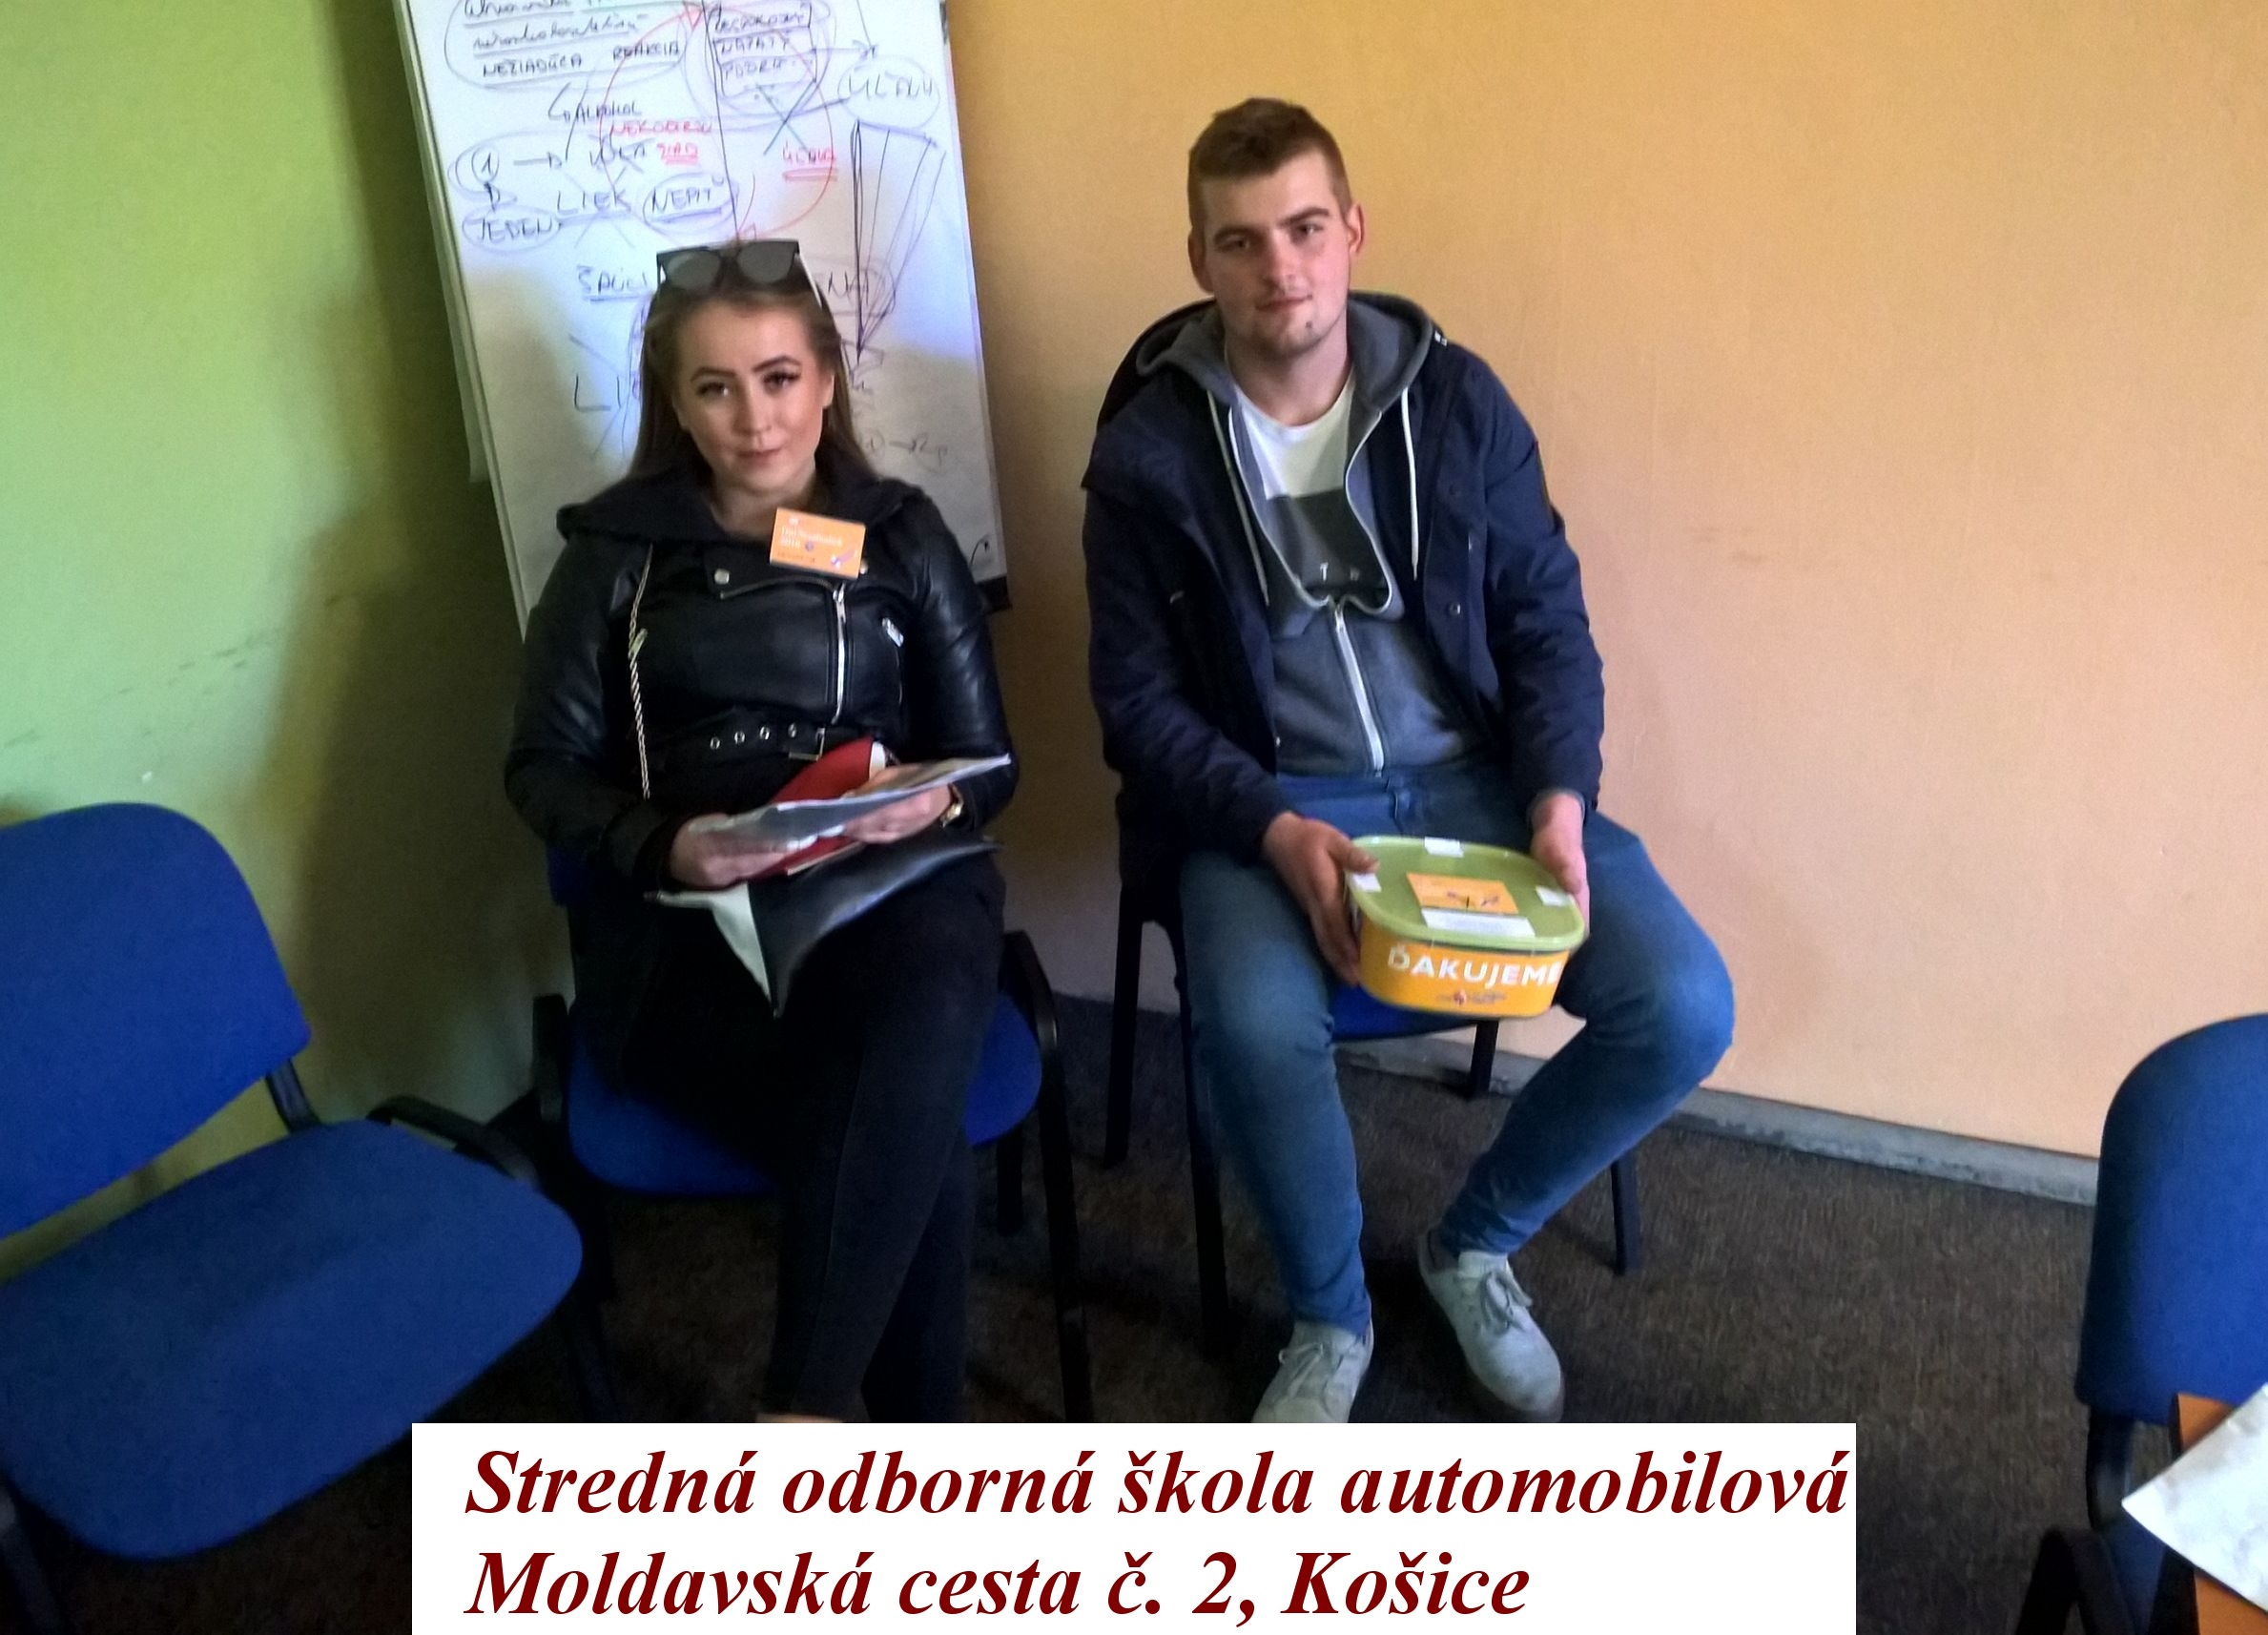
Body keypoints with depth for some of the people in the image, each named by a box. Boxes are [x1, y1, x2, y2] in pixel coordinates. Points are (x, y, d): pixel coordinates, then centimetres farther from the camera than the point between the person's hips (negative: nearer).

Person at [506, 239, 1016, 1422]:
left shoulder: (902, 536, 13)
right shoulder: (618, 551, 10)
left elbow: (987, 761, 11)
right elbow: (544, 770, 5)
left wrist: (937, 804, -13)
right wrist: (666, 845, -15)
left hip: (890, 890, 1)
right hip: (680, 925, -1)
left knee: (908, 1071, -36)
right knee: (907, 1126, -30)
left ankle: (803, 1423, -25)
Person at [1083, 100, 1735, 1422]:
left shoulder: (1456, 398, 1)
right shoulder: (1150, 451, -4)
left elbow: (1550, 624, 5)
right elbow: (1141, 702, -3)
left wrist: (1559, 802, -12)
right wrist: (1277, 831, -20)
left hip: (1477, 781, 3)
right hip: (1267, 808, -2)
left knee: (1684, 1008, -17)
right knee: (1257, 1025, -34)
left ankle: (1478, 1243, 12)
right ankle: (1329, 1317, -1)